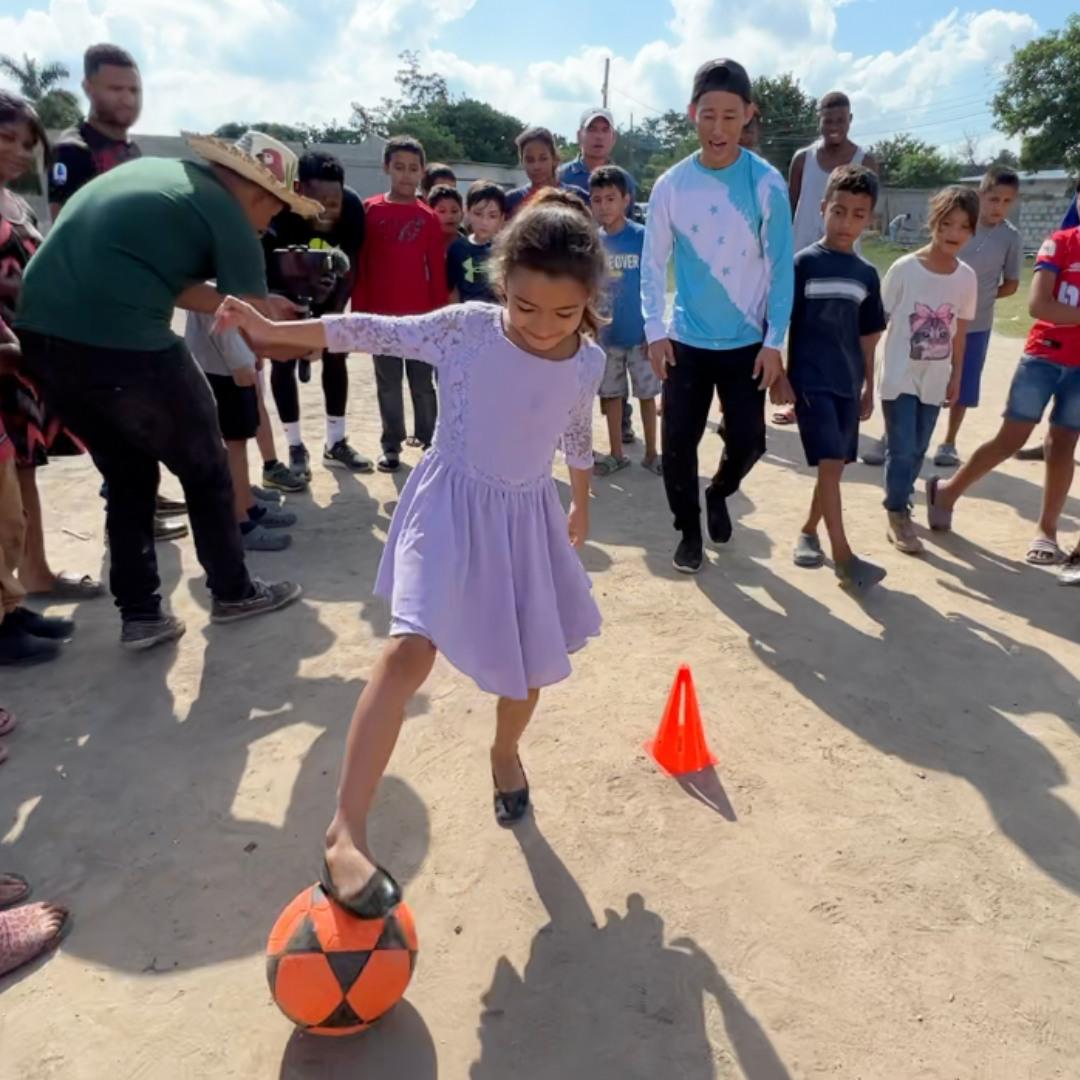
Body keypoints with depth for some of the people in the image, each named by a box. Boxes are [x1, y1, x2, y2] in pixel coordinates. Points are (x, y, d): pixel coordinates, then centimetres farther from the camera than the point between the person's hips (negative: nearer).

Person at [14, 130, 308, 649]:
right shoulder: (230, 217, -1)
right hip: (125, 345, -8)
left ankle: (140, 614, 23)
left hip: (40, 335, 8)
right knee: (205, 470, 14)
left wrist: (258, 304, 26)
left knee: (127, 477, 21)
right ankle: (233, 591, 28)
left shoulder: (152, 170, 21)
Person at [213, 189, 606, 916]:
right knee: (412, 649, -22)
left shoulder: (589, 362, -5)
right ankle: (348, 829, -17)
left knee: (535, 661, 13)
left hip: (529, 517, 5)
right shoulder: (464, 329, -15)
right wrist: (271, 330, -6)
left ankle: (506, 753, 46)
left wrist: (582, 505, 24)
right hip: (452, 506, -4)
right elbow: (372, 333, -6)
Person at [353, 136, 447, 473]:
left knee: (423, 383, 6)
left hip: (421, 315, 0)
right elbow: (359, 266, 2)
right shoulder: (369, 210, 2)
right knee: (388, 384, 7)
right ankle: (391, 445, 14)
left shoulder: (429, 218, 3)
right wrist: (359, 311, -2)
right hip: (381, 314, 0)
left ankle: (430, 441, 16)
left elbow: (438, 271, 3)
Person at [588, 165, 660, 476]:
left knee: (647, 394, 8)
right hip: (606, 334, 3)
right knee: (611, 395, 12)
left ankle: (651, 453, 23)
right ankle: (616, 454, 25)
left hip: (640, 333, -3)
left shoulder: (642, 237, -10)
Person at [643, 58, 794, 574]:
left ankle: (718, 493, 36)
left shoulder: (767, 184, -6)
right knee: (678, 443, 1)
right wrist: (655, 331, -7)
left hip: (747, 342, 0)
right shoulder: (672, 184, -3)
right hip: (686, 341, 1)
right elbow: (653, 264, 1)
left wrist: (774, 341, -7)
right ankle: (689, 531, 22)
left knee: (747, 440, 2)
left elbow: (780, 267, -4)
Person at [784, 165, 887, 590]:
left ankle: (808, 531, 31)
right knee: (830, 463, -11)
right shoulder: (803, 263, -5)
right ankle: (843, 556, -8)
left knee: (835, 466, 11)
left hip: (847, 384, 6)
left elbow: (867, 337, 14)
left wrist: (868, 388, 15)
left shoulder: (866, 274, 9)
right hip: (811, 381, -5)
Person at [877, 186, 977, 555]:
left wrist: (956, 377, 13)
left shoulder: (967, 277, 0)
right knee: (901, 449, -3)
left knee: (918, 450, 12)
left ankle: (899, 506, 27)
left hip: (935, 380, 4)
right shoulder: (904, 269, -12)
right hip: (899, 377, -4)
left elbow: (960, 331, 9)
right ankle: (898, 516, 11)